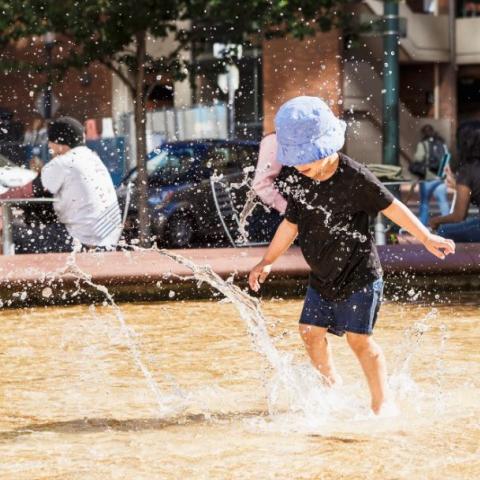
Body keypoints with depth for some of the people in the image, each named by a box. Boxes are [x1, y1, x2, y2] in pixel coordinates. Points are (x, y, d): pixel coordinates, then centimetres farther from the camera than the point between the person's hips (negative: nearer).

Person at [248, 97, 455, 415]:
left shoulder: (354, 177, -20)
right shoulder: (301, 183, -1)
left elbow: (392, 207, -13)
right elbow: (290, 224, 11)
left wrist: (427, 238, -12)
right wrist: (267, 262, 9)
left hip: (359, 275, -7)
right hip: (322, 277, 7)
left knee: (358, 338, -7)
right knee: (311, 331, 6)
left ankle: (382, 401, 5)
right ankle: (333, 389, 26)